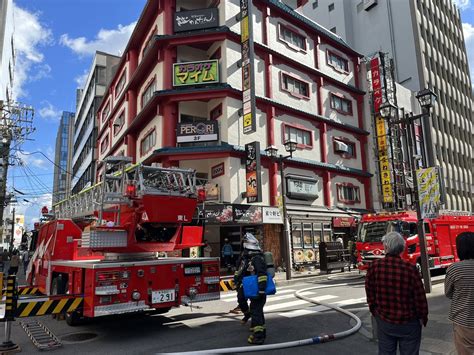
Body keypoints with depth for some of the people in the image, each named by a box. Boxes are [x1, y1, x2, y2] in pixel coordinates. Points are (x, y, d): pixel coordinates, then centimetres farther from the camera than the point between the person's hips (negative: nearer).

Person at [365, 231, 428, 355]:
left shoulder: (374, 267, -13)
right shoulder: (410, 269, -18)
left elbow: (370, 295, -3)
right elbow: (420, 297, -11)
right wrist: (423, 318, 6)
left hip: (384, 322, 2)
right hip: (409, 323, -1)